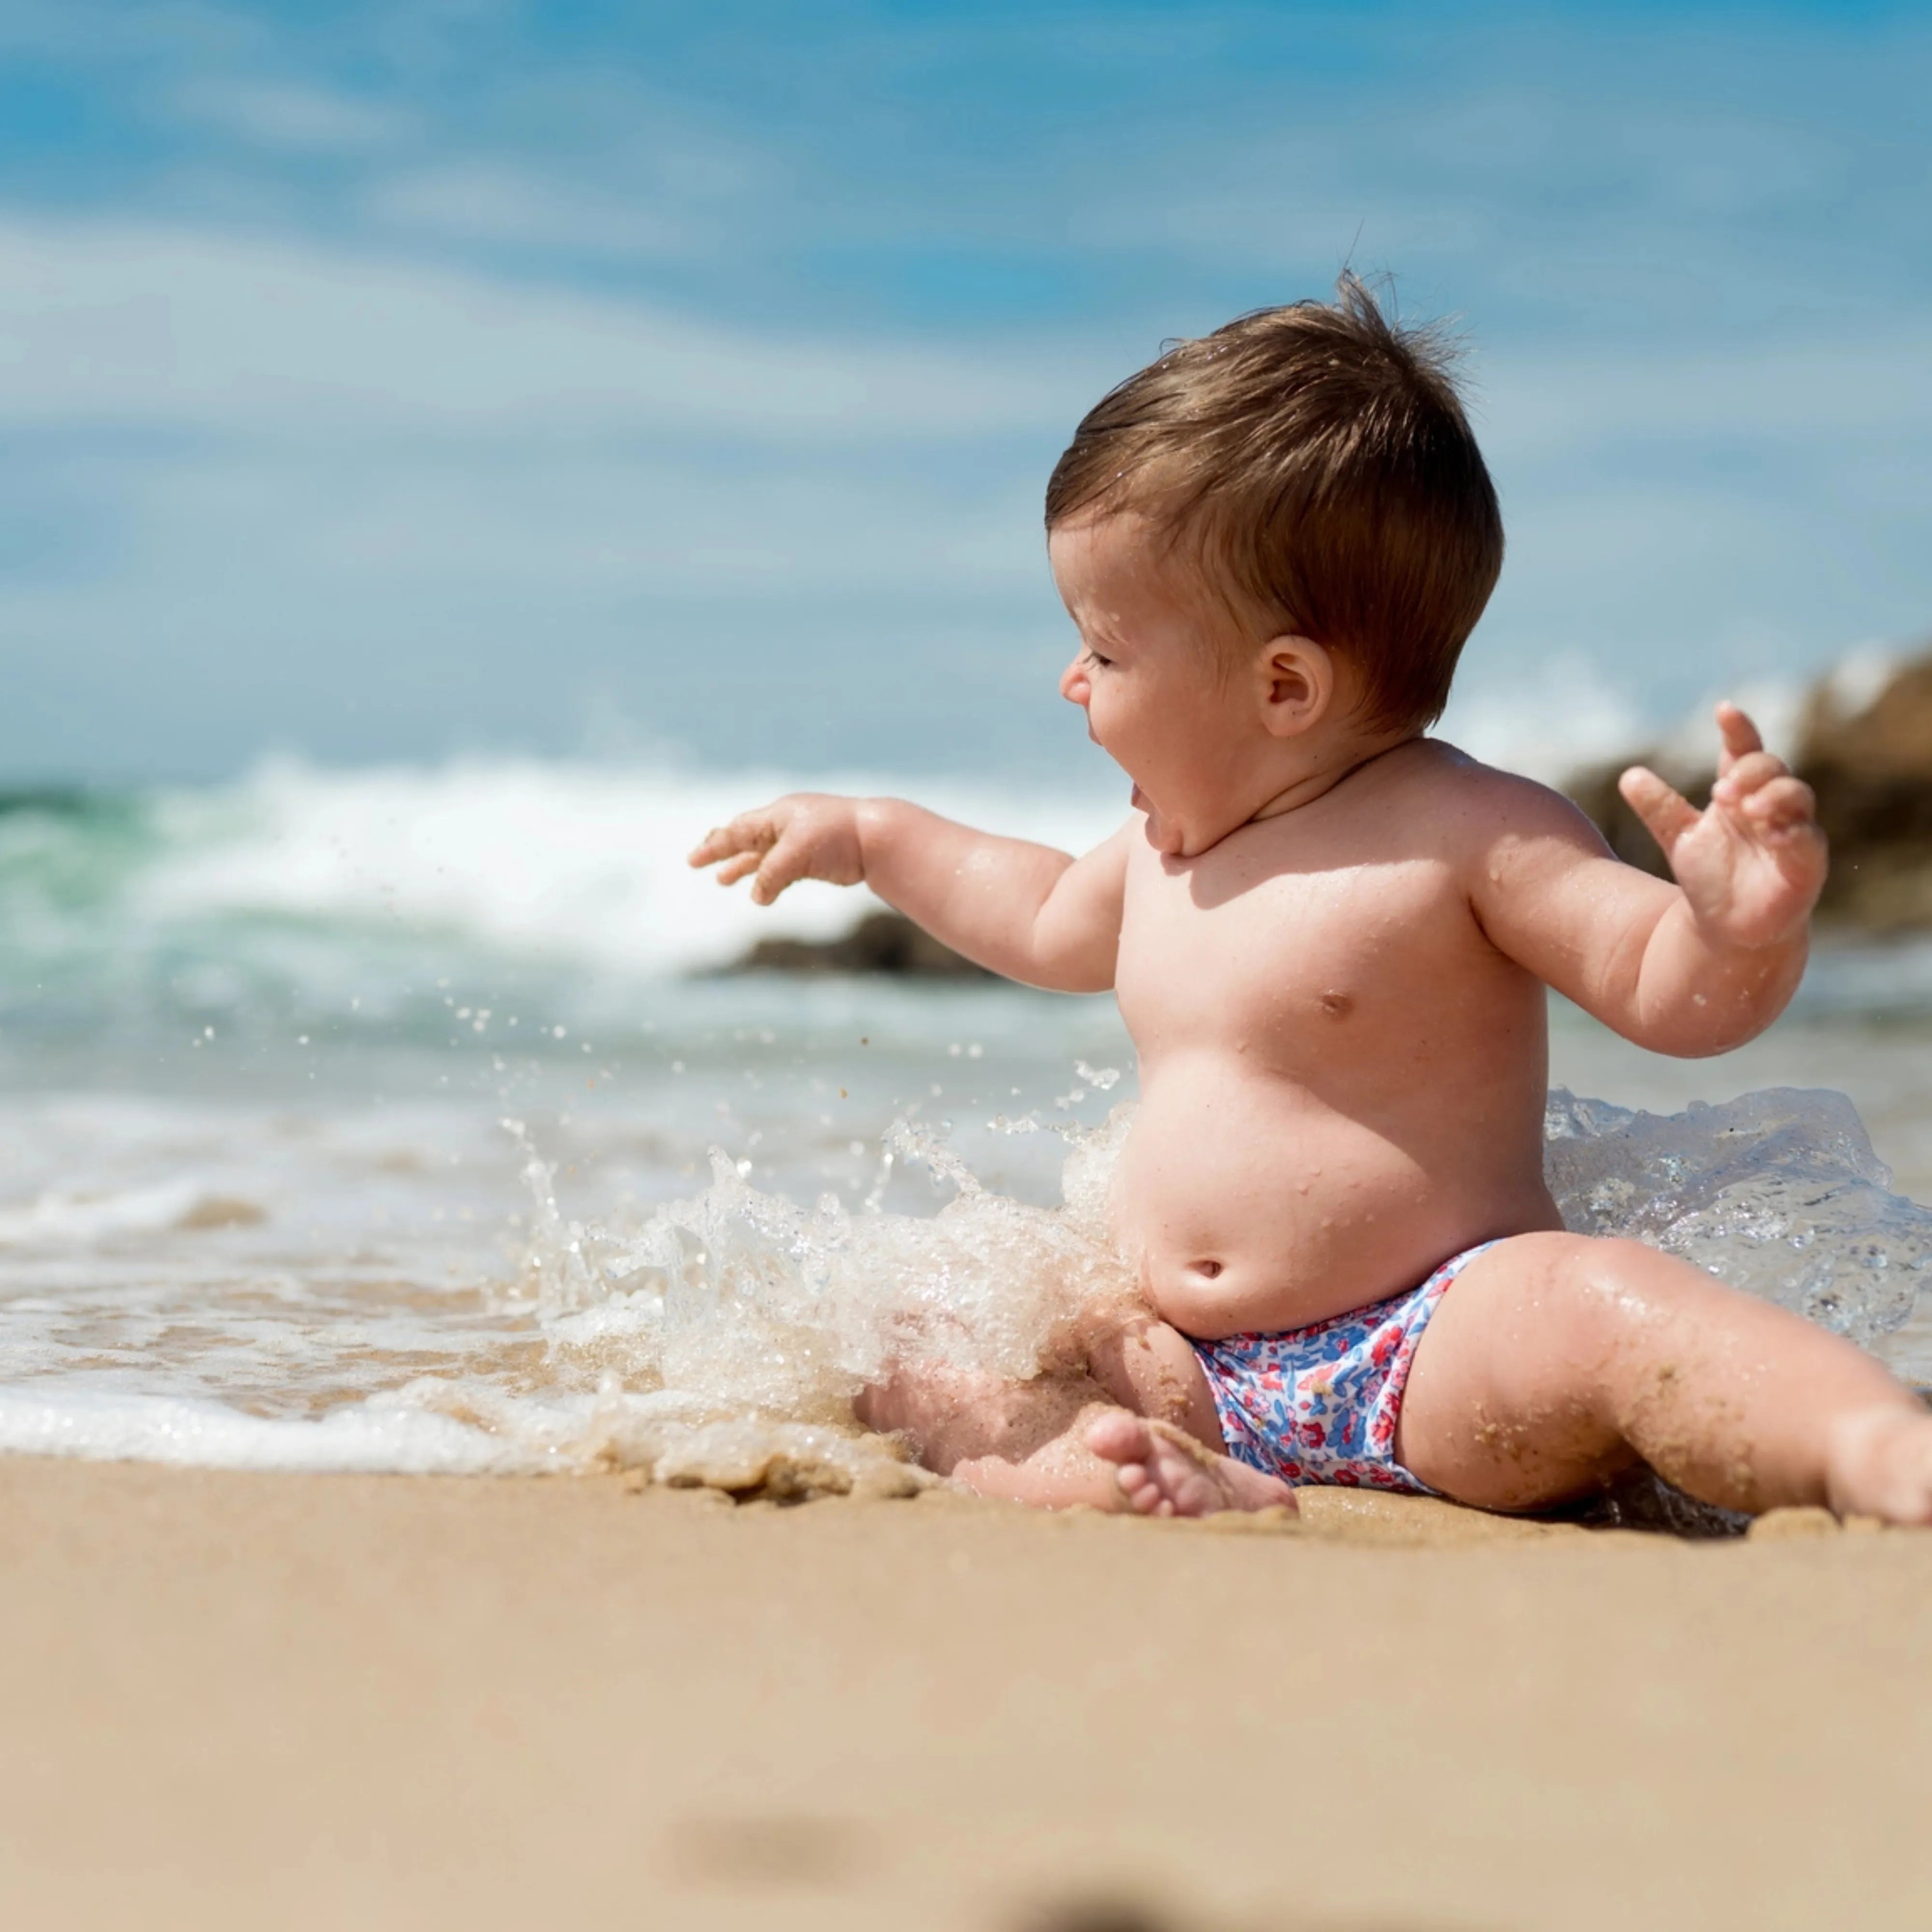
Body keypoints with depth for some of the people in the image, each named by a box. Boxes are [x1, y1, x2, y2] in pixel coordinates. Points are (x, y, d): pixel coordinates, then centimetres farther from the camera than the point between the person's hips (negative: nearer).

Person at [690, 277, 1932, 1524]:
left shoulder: (1467, 837, -8)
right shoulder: (1173, 841, 16)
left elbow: (1675, 993, -13)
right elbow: (1055, 925, 39)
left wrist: (1749, 923, -35)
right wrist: (872, 838, 44)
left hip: (1447, 1364, -7)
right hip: (1188, 1376, 7)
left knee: (1610, 1307, -37)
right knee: (907, 1354, -10)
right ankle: (1141, 1475, -37)